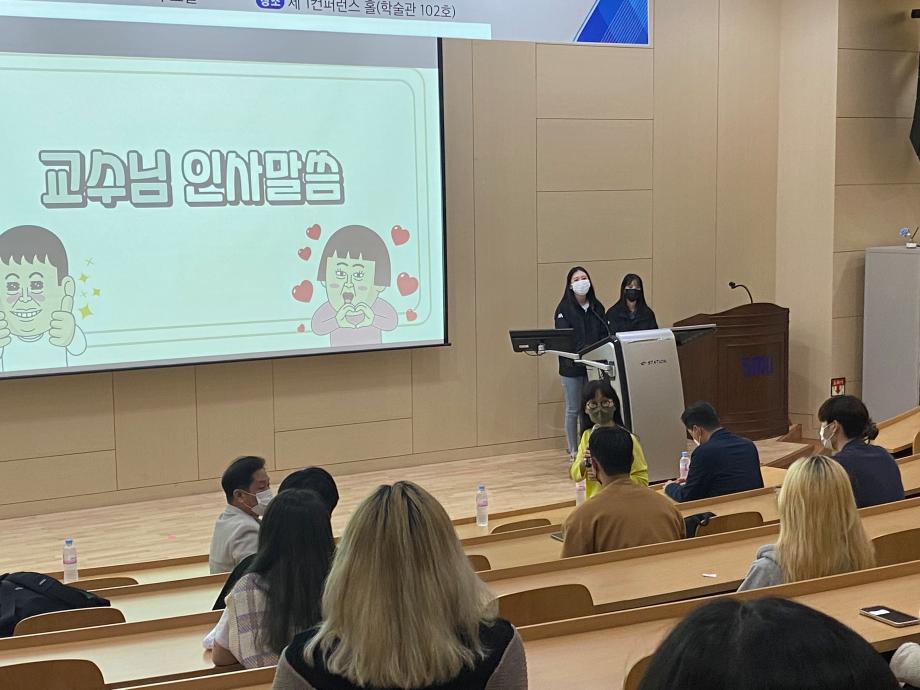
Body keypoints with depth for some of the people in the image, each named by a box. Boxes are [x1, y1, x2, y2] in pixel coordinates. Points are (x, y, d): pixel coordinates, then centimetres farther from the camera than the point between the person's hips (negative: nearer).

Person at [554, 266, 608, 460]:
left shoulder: (597, 307, 9)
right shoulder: (564, 309, -5)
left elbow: (605, 335, 9)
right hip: (571, 366, -4)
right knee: (573, 410, 4)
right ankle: (573, 452, 11)